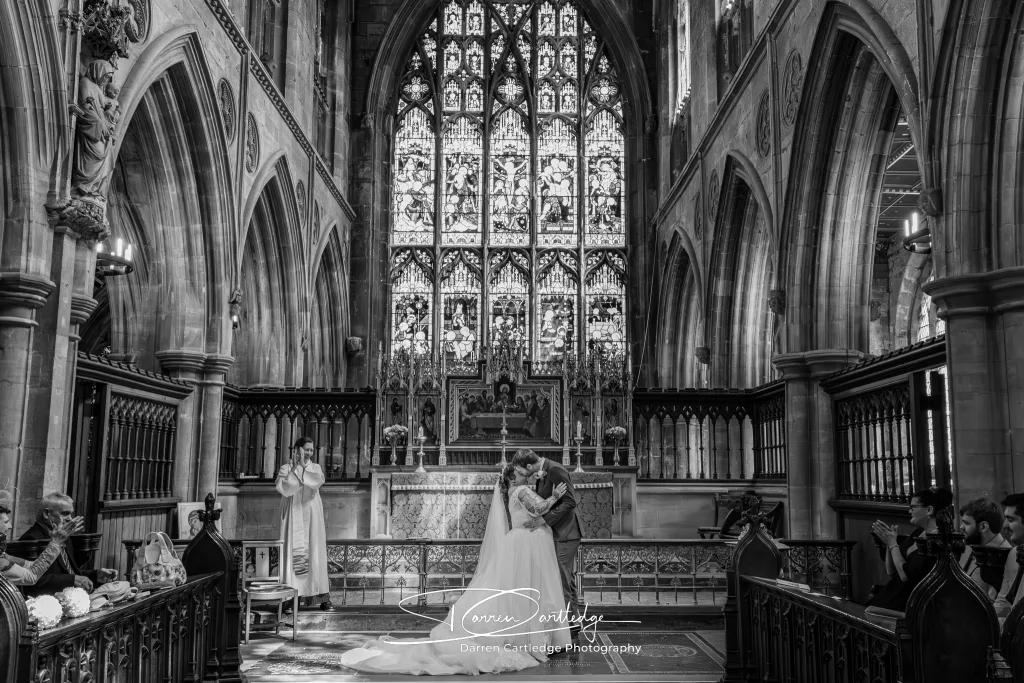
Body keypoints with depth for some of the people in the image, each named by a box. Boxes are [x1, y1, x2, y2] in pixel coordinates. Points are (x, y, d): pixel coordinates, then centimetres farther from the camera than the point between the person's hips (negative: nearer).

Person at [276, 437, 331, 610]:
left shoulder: (315, 467, 10)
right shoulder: (286, 468, 5)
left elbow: (318, 481, -13)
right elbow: (284, 488, -13)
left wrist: (301, 469, -13)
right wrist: (295, 468, -13)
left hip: (311, 516, 1)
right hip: (293, 516, -1)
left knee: (315, 552, -2)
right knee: (293, 552, -6)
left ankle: (323, 595, 0)